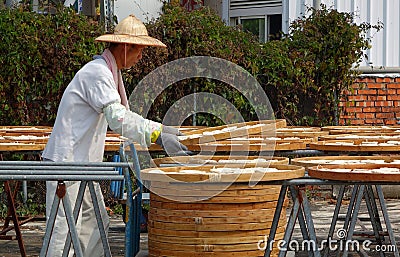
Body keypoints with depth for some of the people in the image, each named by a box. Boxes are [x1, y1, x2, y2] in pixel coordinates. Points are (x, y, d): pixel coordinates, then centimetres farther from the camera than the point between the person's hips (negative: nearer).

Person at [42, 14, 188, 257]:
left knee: (96, 224, 12)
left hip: (83, 163, 11)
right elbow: (118, 119, -27)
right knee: (66, 229, -10)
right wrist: (158, 136, -30)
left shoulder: (110, 73, 16)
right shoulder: (97, 73, -17)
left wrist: (162, 128, 10)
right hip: (66, 162, -11)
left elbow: (124, 116, 19)